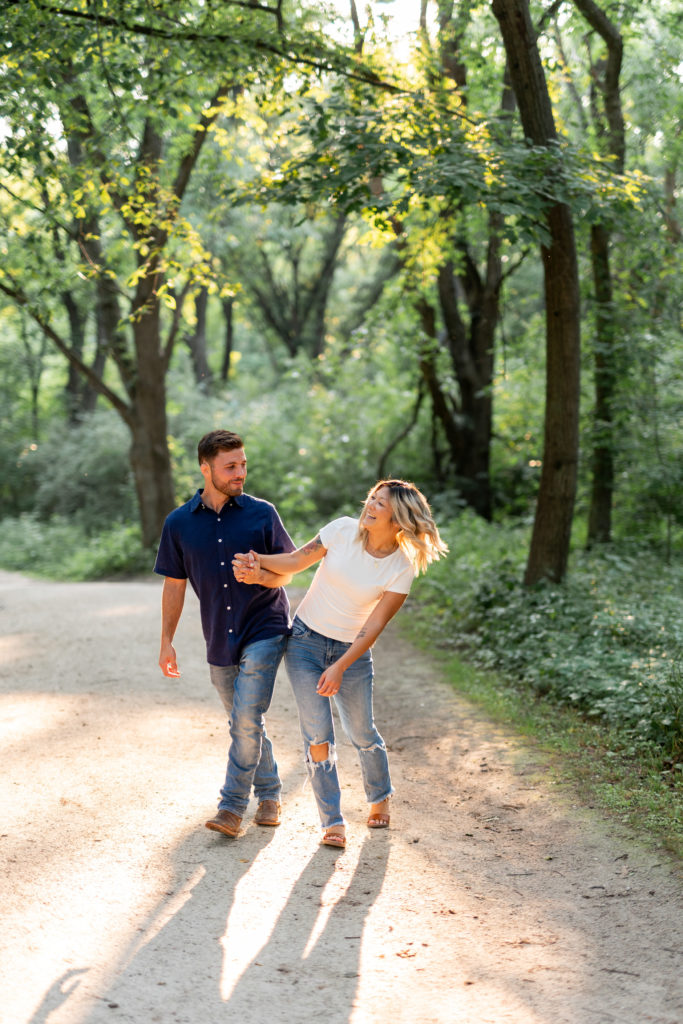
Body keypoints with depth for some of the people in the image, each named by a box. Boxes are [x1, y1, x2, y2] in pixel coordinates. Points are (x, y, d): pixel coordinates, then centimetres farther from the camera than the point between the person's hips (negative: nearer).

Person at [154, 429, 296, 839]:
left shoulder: (262, 513, -3)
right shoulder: (179, 523, 1)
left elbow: (288, 569, 3)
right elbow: (174, 585, 8)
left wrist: (264, 576, -19)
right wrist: (167, 642, 6)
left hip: (265, 631, -3)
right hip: (219, 640, 3)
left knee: (247, 718, -13)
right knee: (244, 723, 13)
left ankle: (233, 806, -3)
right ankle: (270, 793, 30)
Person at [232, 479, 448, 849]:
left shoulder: (401, 569, -13)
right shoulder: (343, 530, -10)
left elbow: (374, 626, -14)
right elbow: (296, 560, -3)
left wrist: (340, 667, -20)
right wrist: (257, 561, -21)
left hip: (352, 651, 0)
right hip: (305, 641, 1)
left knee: (362, 733, 8)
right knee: (317, 735, -5)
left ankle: (380, 798, 38)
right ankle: (332, 821, 5)